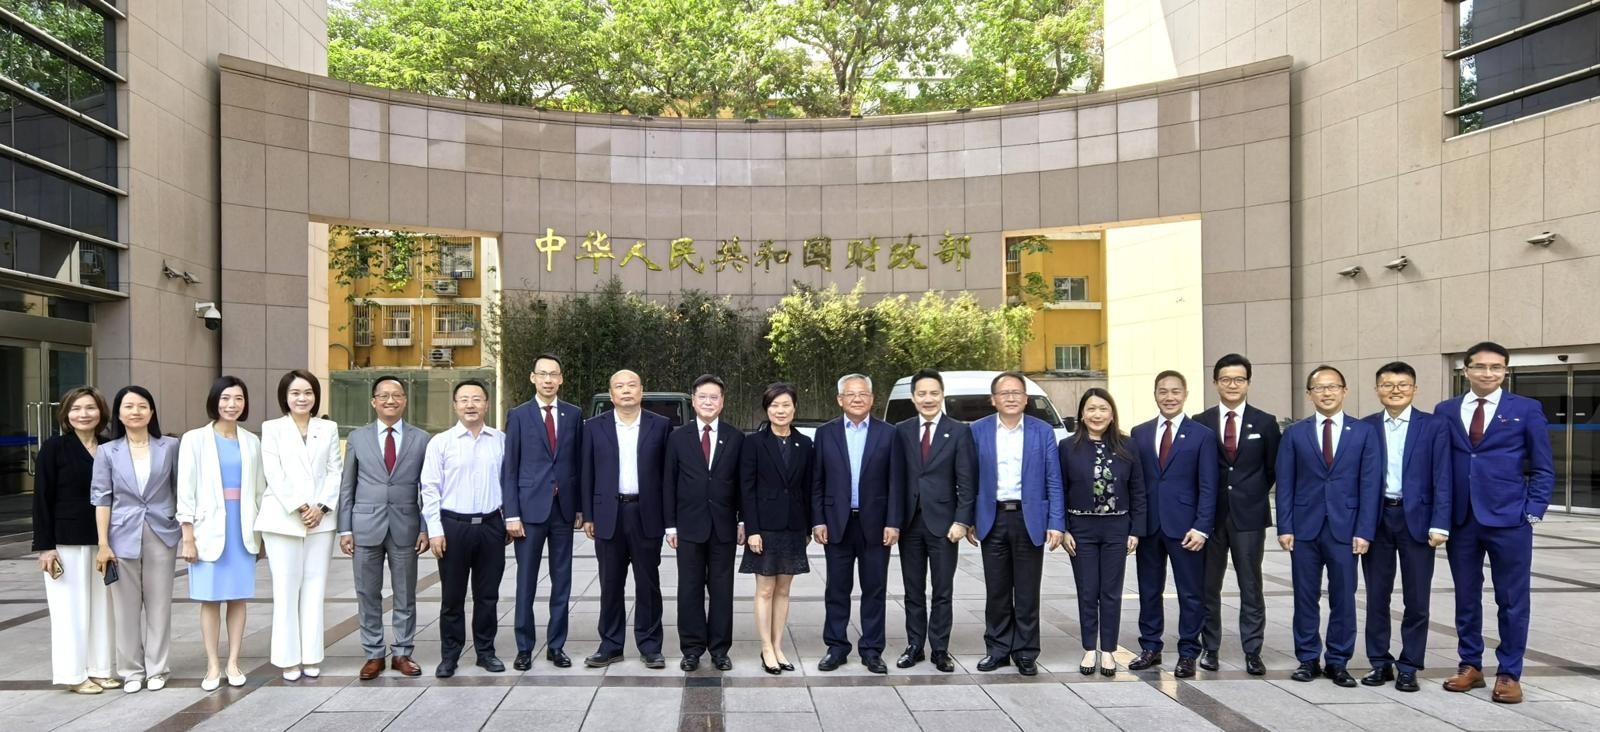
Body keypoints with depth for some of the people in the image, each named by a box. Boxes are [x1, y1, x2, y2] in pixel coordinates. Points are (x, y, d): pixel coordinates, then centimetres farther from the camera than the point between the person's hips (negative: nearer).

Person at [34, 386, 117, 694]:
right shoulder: (54, 448, -5)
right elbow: (41, 499, -7)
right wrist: (45, 546, -12)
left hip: (102, 540, 4)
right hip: (66, 541, -4)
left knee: (101, 605, 8)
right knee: (71, 606, 1)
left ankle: (98, 668, 18)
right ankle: (74, 675, 10)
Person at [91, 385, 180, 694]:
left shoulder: (170, 447, 1)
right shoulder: (107, 452, 1)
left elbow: (180, 491, 7)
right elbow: (101, 498, 0)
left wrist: (188, 532, 4)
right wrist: (103, 544, -5)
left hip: (161, 535, 0)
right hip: (123, 536, 0)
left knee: (159, 604, 6)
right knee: (126, 607, 6)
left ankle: (156, 669, 17)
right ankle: (131, 670, 17)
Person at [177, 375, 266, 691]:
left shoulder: (251, 441, 7)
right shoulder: (195, 439, -2)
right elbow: (185, 490, -3)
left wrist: (261, 530, 8)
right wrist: (188, 536, -8)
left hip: (243, 528, 3)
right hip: (209, 528, -3)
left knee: (238, 597, 6)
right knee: (210, 598, 1)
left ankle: (233, 662, 14)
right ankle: (213, 666, 9)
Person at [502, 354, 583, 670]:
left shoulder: (574, 414, 7)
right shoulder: (518, 415, 1)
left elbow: (579, 463, 8)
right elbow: (509, 468, -1)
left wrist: (580, 508, 4)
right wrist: (511, 514, -7)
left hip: (564, 508, 2)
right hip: (530, 508, -2)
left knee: (562, 581, 7)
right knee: (526, 582, 4)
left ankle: (556, 645, 17)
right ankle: (524, 647, 14)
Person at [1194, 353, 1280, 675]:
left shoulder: (1265, 423, 2)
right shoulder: (1200, 423, 2)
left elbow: (1273, 468, 9)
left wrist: (1253, 494, 7)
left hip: (1249, 515, -1)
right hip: (1210, 513, 1)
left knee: (1251, 588, 3)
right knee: (1209, 586, 8)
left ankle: (1252, 652, 10)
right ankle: (1210, 648, 18)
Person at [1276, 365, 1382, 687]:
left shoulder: (1365, 432, 3)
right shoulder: (1294, 434, 6)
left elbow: (1370, 485, -1)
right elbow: (1285, 484, 4)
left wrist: (1364, 531, -7)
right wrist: (1284, 527, -4)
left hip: (1344, 528, -1)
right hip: (1304, 528, 1)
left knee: (1343, 599, 4)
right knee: (1306, 598, 7)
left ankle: (1337, 662, 15)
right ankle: (1308, 659, 17)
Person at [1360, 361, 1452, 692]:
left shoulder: (1435, 425, -1)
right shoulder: (1365, 427, 5)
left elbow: (1442, 478, -4)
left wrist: (1439, 524, -11)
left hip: (1416, 518, -2)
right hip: (1376, 518, 2)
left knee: (1416, 599, 4)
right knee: (1377, 596, 8)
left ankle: (1409, 667, 15)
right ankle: (1380, 663, 19)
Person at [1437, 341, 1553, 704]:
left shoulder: (1526, 410, 1)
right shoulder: (1445, 411, 7)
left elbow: (1543, 469, 3)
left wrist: (1532, 512, -6)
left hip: (1509, 520, -2)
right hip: (1460, 520, 2)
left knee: (1512, 601, 3)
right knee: (1466, 598, 10)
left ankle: (1509, 674, 14)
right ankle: (1470, 665, 23)